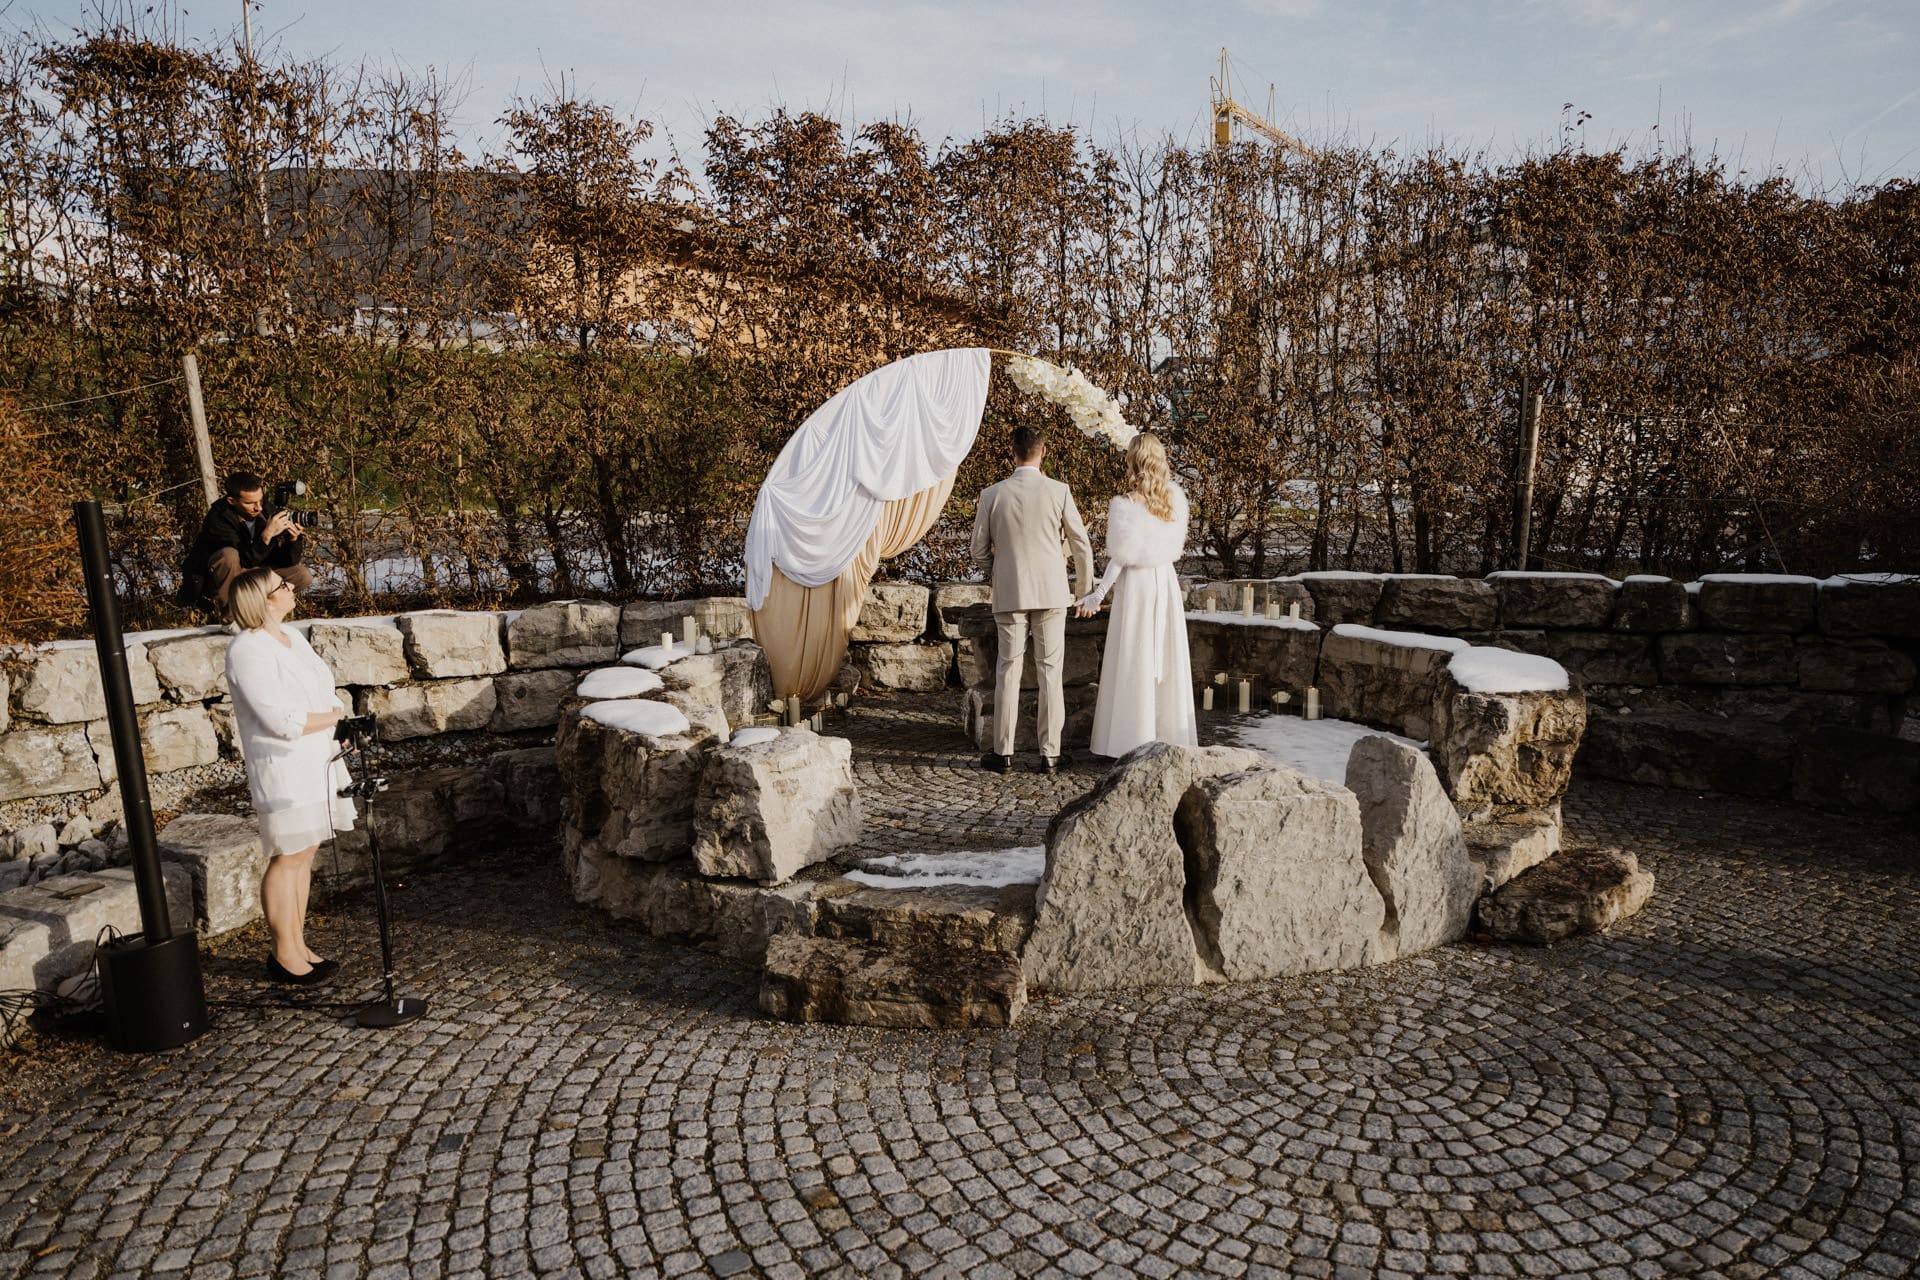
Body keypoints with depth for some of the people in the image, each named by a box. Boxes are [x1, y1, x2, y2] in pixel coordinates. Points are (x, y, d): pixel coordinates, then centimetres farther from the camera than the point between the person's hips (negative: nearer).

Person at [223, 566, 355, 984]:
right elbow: (282, 721, -22)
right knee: (287, 859, -1)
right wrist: (334, 717, -9)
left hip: (316, 765, 8)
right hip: (283, 769, -8)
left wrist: (336, 723, 2)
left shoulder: (291, 636, 12)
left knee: (304, 855, 13)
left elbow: (318, 695, 18)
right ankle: (285, 955, 11)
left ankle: (298, 945, 22)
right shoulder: (248, 651, -17)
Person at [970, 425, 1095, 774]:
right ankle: (1049, 753, 8)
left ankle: (1003, 752, 12)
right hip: (1051, 594, 0)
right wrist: (1087, 590, 16)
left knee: (1008, 670, 7)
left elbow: (979, 551, 4)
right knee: (1050, 672, 5)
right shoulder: (1058, 492, -4)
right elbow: (1081, 545, 2)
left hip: (1008, 594, 1)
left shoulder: (992, 494, -2)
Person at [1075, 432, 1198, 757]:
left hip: (1135, 584, -5)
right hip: (1166, 582, 5)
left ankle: (1133, 738, 7)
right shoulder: (1175, 497, 1)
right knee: (1167, 658, 11)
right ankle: (1169, 734, 18)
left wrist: (1098, 595, -7)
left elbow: (1121, 557, -13)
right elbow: (1177, 544, 8)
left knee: (1132, 661, 2)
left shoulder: (1124, 504, -14)